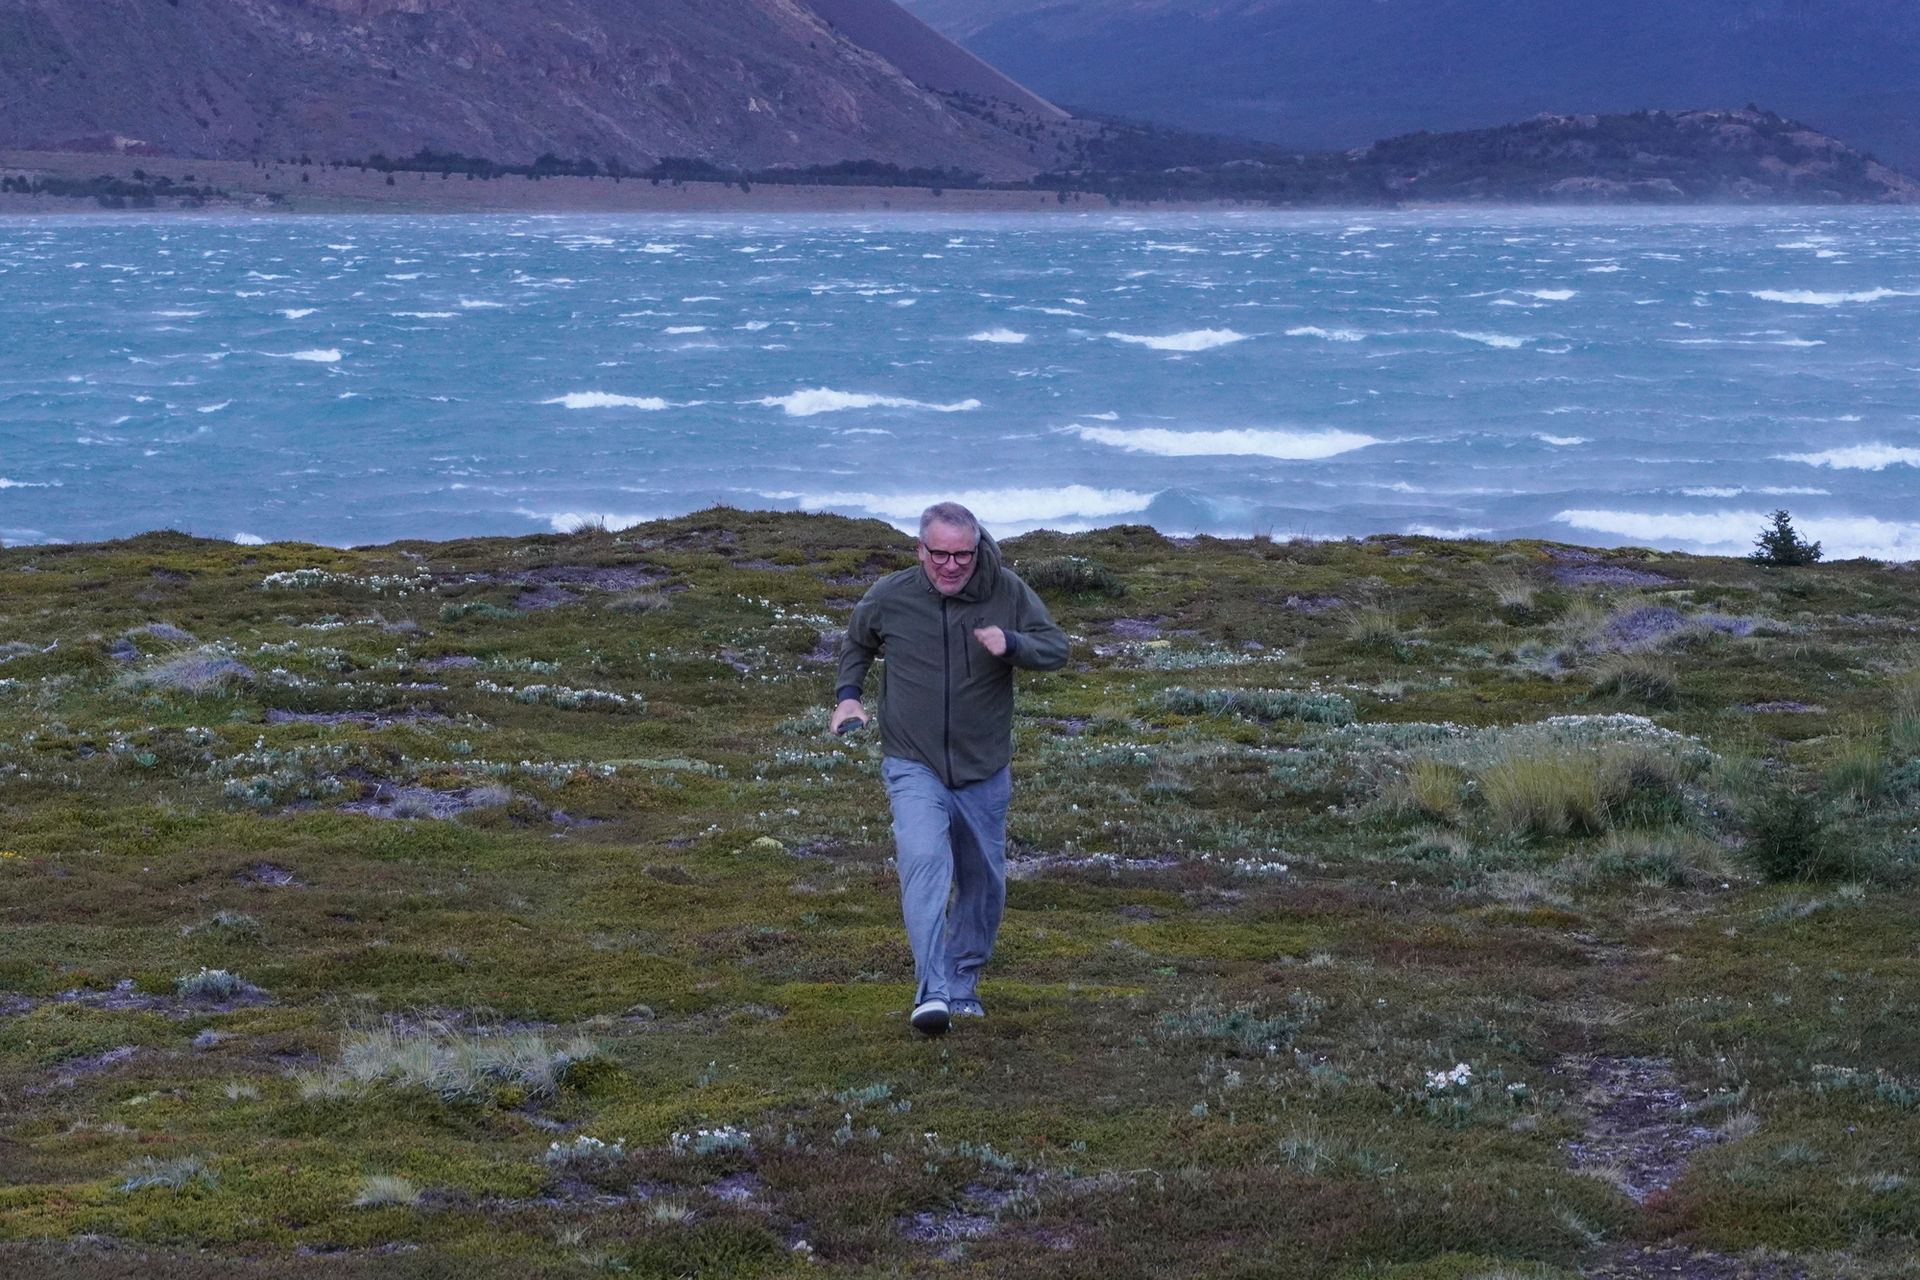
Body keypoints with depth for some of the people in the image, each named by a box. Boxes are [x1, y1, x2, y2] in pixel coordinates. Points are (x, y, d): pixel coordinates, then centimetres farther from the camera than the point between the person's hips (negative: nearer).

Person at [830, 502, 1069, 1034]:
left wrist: (1011, 644, -24)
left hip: (984, 770, 3)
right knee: (924, 861, -26)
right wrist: (848, 694, -2)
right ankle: (932, 991, -31)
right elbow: (856, 643, 14)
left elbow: (1057, 648, -5)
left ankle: (964, 985, 35)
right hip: (913, 765, -2)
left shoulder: (1008, 592, -7)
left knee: (984, 882, 13)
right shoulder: (889, 597, -6)